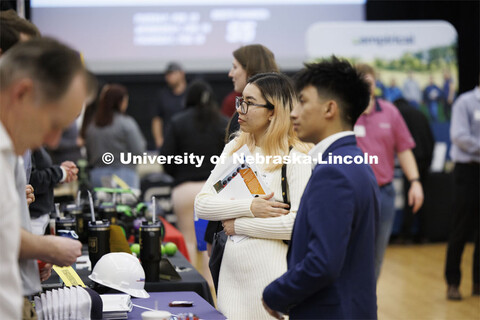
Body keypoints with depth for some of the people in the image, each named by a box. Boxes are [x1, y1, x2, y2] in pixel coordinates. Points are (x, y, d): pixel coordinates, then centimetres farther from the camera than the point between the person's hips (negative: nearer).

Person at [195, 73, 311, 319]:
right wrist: (249, 208, -12)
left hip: (272, 274, -5)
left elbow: (298, 222, -19)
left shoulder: (295, 158, -9)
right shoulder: (234, 149, 10)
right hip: (232, 273, 6)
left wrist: (239, 225, -10)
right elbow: (201, 205, 3)